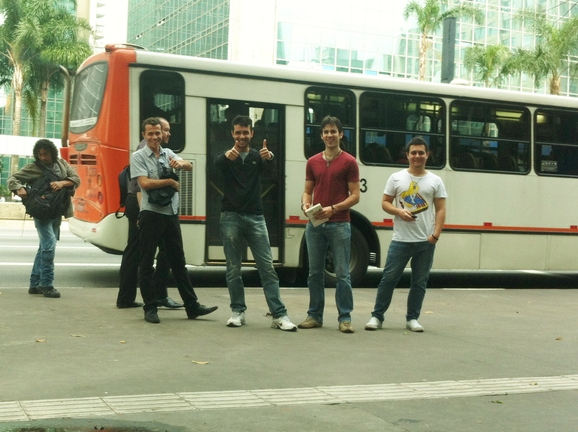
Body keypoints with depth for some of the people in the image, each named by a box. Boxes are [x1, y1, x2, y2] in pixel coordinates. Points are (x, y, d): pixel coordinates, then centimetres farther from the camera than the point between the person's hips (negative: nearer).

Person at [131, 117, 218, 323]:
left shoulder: (168, 153, 11)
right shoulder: (138, 157, -3)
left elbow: (190, 167, -4)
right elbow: (145, 183, -16)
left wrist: (180, 163, -27)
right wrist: (170, 181, -7)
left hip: (171, 213, 5)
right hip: (151, 214, -5)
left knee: (178, 261, 10)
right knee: (147, 262, 2)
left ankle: (192, 306, 15)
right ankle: (150, 308, 11)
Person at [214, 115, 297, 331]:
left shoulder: (257, 156, 8)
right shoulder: (226, 156, 4)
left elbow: (267, 164, -16)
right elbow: (217, 163, -21)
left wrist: (269, 156, -42)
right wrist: (227, 155, -46)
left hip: (255, 217, 1)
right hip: (231, 217, -1)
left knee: (267, 267, -3)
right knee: (233, 268, 3)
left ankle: (279, 315, -4)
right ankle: (238, 311, 14)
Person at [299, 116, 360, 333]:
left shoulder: (349, 162, -2)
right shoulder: (313, 162, 11)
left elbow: (355, 196, -4)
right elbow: (308, 191, 15)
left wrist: (333, 209, -17)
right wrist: (305, 205, -7)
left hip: (340, 225, -4)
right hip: (315, 224, 4)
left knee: (342, 273, -1)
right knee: (315, 272, 8)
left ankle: (345, 317, 5)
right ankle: (315, 315, 17)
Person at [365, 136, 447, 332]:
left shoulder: (435, 181, 5)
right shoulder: (396, 178, 4)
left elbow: (440, 210, 3)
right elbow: (385, 203, 5)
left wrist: (436, 234, -8)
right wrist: (399, 211, -15)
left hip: (426, 242, 1)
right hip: (401, 240, -1)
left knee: (420, 282, 8)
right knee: (389, 278, 0)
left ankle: (412, 318, 19)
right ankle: (377, 316, 8)